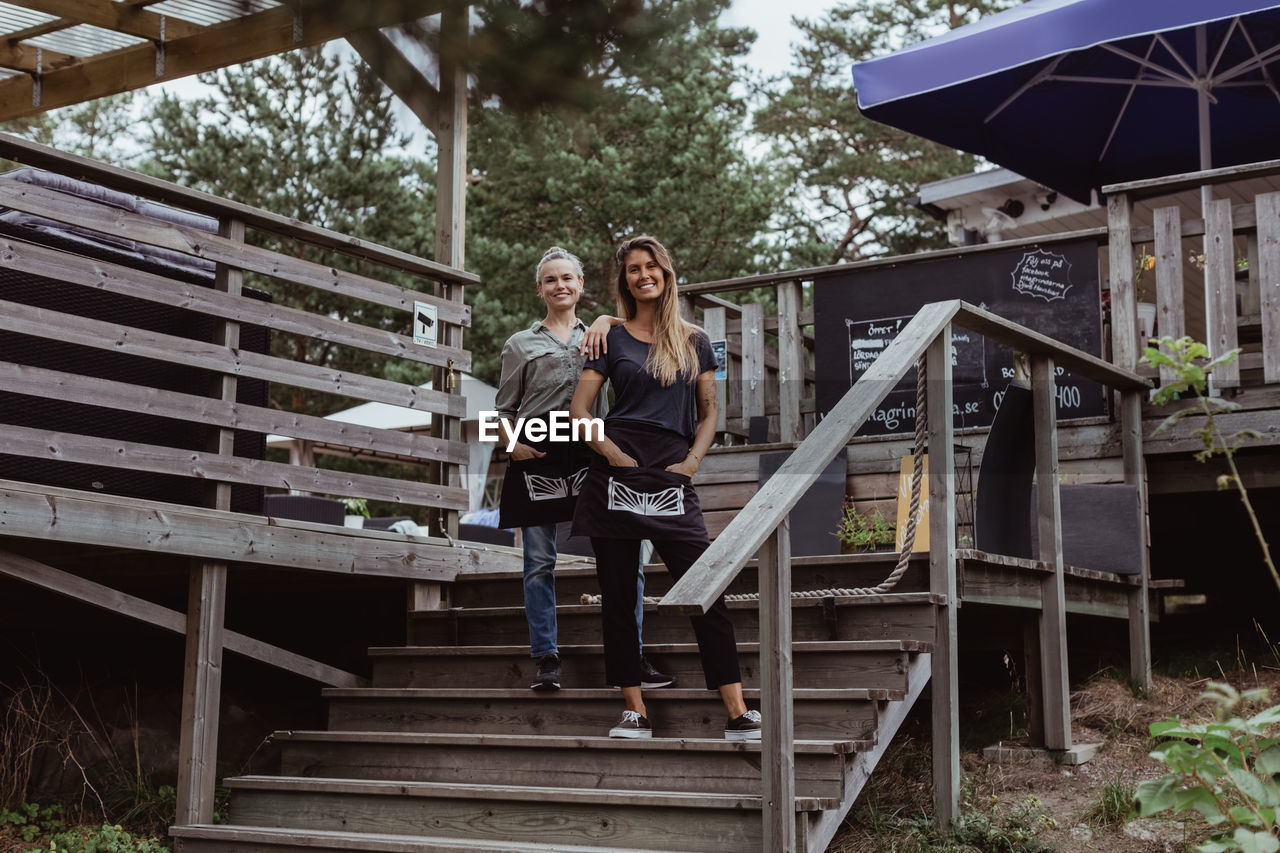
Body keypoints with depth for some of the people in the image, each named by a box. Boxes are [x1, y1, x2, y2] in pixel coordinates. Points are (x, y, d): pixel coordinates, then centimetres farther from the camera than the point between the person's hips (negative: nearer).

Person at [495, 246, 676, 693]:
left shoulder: (599, 336, 18)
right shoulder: (521, 345, 17)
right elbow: (504, 408, 16)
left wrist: (606, 319, -12)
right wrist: (512, 443, -2)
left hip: (590, 452, 0)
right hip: (537, 458, 0)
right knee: (539, 563, 0)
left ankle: (632, 657, 0)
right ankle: (546, 660, 8)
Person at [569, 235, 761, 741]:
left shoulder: (694, 342, 13)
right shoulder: (612, 339, 8)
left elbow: (709, 413, 14)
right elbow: (579, 410, 4)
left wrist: (691, 461, -1)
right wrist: (614, 455, -8)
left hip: (673, 481, 0)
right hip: (616, 480, 0)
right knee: (618, 598, 2)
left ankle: (738, 714, -8)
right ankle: (635, 713, 9)